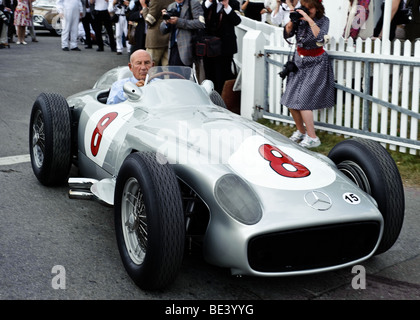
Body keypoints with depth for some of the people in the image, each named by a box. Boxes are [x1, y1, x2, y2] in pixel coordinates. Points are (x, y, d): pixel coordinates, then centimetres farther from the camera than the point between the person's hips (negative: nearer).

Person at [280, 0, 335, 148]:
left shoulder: (323, 20, -9)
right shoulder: (299, 18, 0)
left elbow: (320, 37, -27)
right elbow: (287, 34, -3)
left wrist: (309, 19, -29)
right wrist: (292, 20, -18)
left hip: (315, 64, -5)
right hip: (299, 61, 5)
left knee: (303, 101, -14)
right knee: (291, 101, 3)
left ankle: (312, 138, -4)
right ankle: (300, 131, 25)